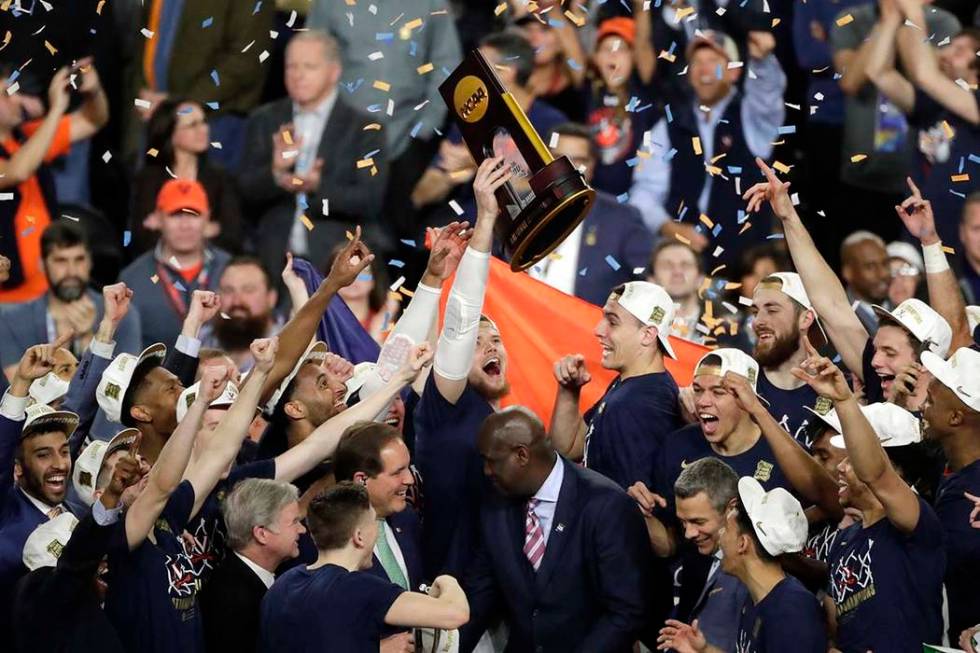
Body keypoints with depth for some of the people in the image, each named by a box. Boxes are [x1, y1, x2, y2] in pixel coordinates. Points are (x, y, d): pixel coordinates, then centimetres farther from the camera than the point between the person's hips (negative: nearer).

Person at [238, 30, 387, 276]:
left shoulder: (364, 128, 2)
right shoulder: (264, 121, 11)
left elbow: (370, 201, -6)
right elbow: (246, 191, 5)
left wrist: (318, 187, -21)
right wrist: (275, 173, -15)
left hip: (336, 266, -2)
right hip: (274, 262, 2)